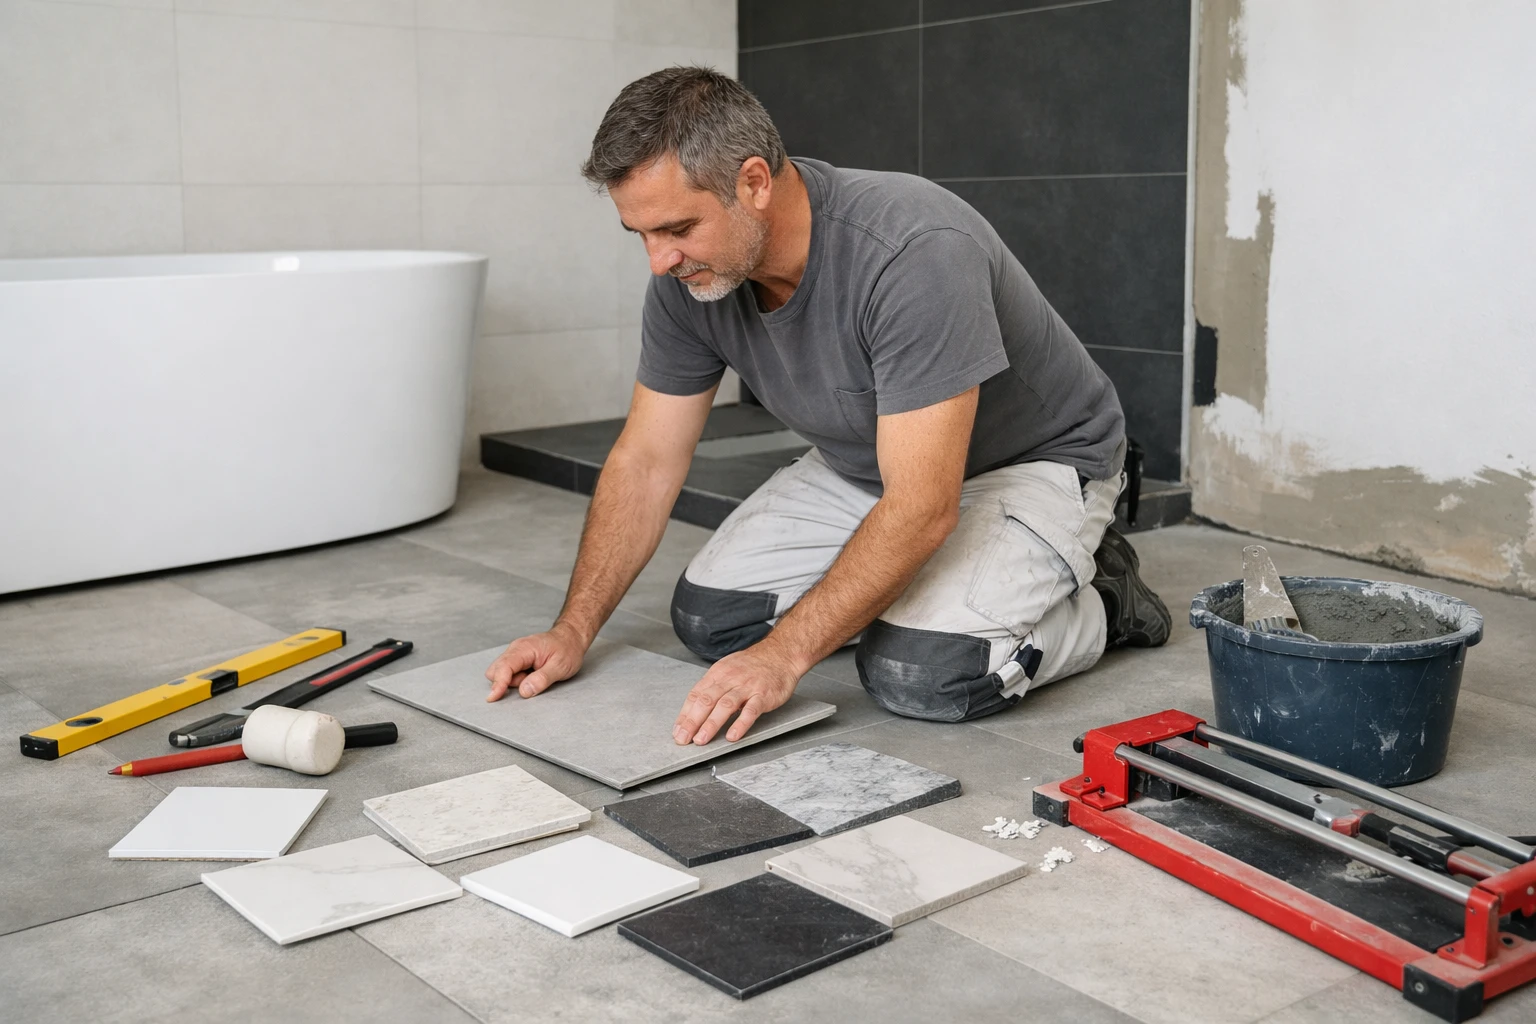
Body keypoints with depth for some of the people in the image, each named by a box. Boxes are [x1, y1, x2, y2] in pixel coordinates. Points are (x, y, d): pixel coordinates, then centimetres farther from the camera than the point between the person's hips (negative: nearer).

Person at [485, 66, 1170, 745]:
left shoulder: (915, 251, -37)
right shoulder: (688, 276, -16)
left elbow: (921, 508, -37)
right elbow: (646, 460, -6)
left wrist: (783, 655, -39)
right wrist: (573, 630, -13)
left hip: (1033, 460, -6)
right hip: (865, 466, 7)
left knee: (923, 673, -28)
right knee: (708, 618, -6)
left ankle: (1095, 600, 2)